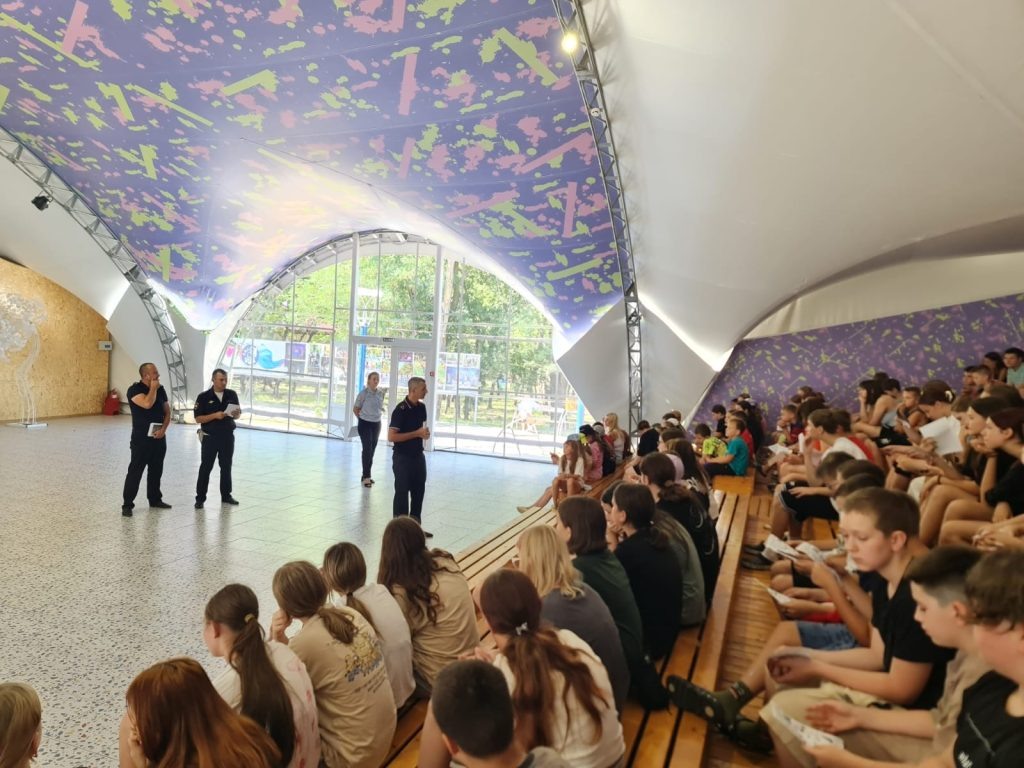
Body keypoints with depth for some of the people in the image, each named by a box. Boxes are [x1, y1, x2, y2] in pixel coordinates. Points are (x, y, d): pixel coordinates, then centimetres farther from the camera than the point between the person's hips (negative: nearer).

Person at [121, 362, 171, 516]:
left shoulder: (160, 390, 7)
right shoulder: (134, 389, -10)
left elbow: (167, 411, 9)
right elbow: (147, 404, -29)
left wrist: (163, 429, -6)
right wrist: (153, 388, -13)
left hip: (159, 438, 6)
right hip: (141, 438, -5)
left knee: (156, 470, 13)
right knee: (135, 471, -3)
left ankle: (155, 499, 26)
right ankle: (127, 504, 4)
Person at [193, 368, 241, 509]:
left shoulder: (232, 394, 1)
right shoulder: (204, 397, -8)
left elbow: (237, 415, 8)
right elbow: (198, 419, -10)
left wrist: (236, 413, -16)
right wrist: (215, 415, -24)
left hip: (228, 436, 3)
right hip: (210, 437, -3)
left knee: (226, 467, 12)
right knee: (205, 467, 2)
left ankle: (226, 495, 24)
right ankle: (200, 498, 9)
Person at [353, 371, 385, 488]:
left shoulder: (381, 393, 2)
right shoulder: (363, 393, -13)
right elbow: (355, 409, -4)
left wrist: (378, 415, 7)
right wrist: (362, 418, 3)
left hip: (376, 424, 6)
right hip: (365, 424, -6)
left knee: (372, 449, 11)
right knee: (367, 449, -10)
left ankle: (367, 474, 23)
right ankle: (366, 477, -7)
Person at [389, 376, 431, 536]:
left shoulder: (421, 407, 4)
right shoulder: (401, 409, -19)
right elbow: (391, 436, -22)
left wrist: (425, 433, -1)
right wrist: (417, 433, -22)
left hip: (418, 456, 8)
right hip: (402, 457, -7)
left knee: (419, 491, 15)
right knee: (402, 492, 3)